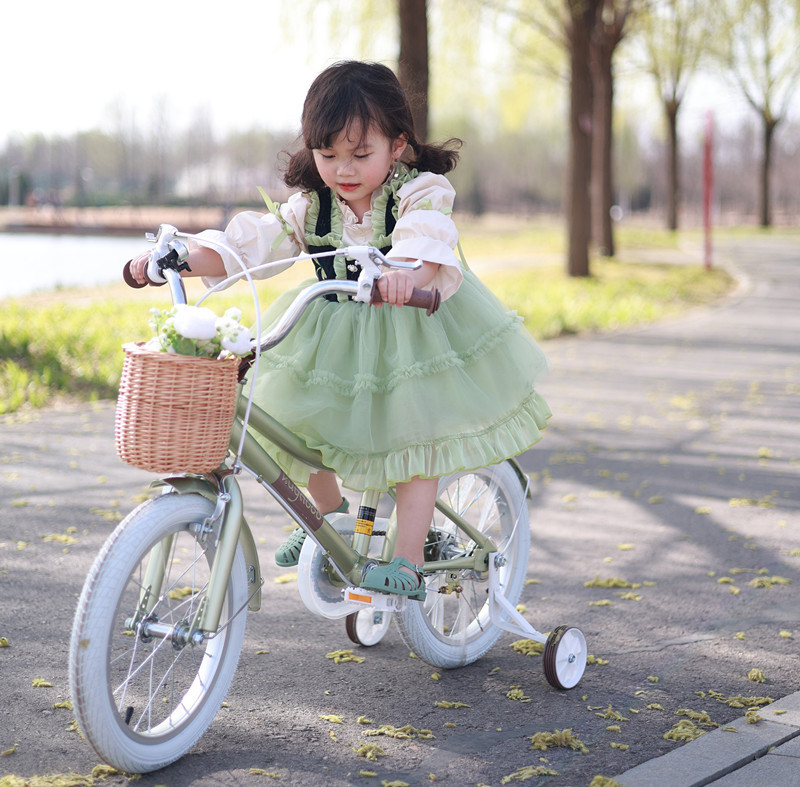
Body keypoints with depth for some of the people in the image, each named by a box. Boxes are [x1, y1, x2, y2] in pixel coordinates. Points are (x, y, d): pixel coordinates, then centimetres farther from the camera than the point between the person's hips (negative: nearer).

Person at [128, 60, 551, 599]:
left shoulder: (420, 193, -21)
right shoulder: (310, 206, -7)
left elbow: (429, 243, -42)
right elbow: (247, 243, -12)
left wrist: (409, 274, -66)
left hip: (414, 332, -4)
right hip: (333, 336, 4)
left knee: (413, 438, -8)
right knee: (302, 424, 1)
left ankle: (408, 564, 0)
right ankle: (332, 513, 30)